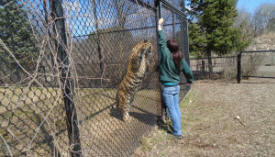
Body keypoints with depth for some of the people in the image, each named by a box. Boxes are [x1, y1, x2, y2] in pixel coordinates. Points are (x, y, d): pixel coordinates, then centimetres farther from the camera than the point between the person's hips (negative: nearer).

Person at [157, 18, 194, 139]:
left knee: (172, 110, 2)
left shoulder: (166, 55, -17)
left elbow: (161, 41, -10)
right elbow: (188, 71, 5)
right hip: (176, 86, 6)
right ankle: (177, 128, 33)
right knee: (176, 108, 19)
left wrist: (159, 25, -1)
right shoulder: (181, 59, -1)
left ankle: (177, 132, 11)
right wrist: (190, 80, 26)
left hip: (167, 88, -6)